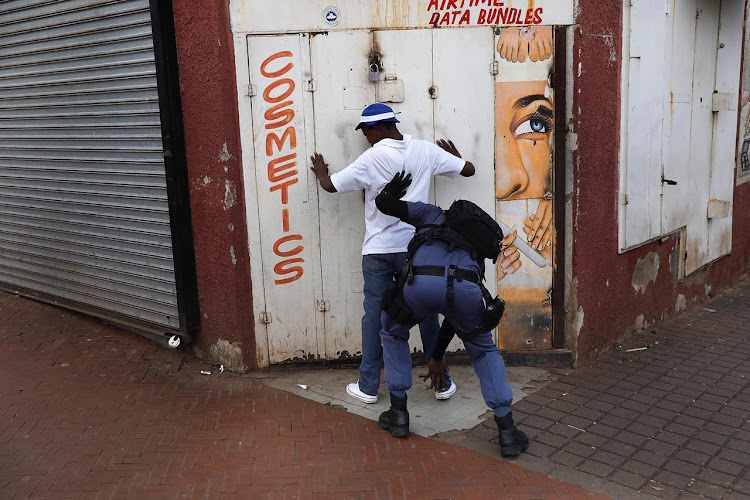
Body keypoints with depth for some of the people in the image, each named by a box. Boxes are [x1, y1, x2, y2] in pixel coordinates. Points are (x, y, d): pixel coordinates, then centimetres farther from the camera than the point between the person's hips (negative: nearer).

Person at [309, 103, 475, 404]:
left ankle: (368, 387, 15)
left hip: (378, 251, -2)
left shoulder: (371, 158, -9)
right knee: (427, 314, 11)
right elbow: (468, 169, 9)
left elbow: (331, 186, -4)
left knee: (374, 316, 7)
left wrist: (320, 173, 19)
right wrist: (452, 155, 30)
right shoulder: (426, 151, 0)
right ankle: (442, 384, 19)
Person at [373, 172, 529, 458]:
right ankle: (507, 431, 23)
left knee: (393, 334, 32)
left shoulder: (432, 215, 37)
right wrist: (437, 357, 55)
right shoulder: (476, 255, 41)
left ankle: (398, 413, 34)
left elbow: (383, 204, 25)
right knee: (483, 350, 31)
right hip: (464, 286, 2)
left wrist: (392, 191, 51)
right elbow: (455, 314, 45)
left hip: (420, 282, -1)